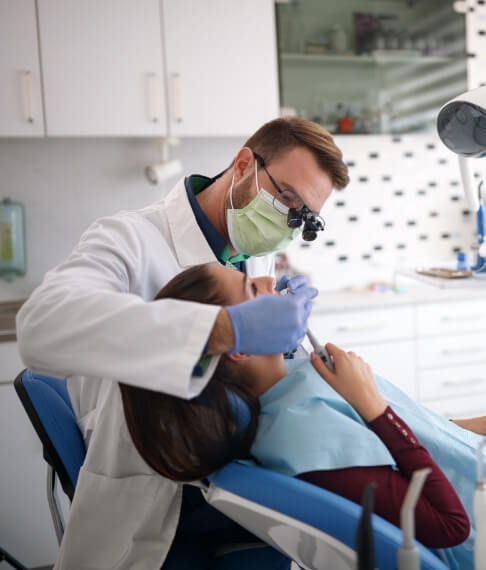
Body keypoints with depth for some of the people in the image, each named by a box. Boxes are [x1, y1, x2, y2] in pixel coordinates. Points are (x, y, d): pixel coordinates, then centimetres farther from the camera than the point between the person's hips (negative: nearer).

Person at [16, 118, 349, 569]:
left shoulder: (259, 256, 3)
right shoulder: (130, 239, -19)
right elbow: (41, 326, -40)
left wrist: (282, 330, -7)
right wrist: (227, 329, -46)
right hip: (142, 508, -5)